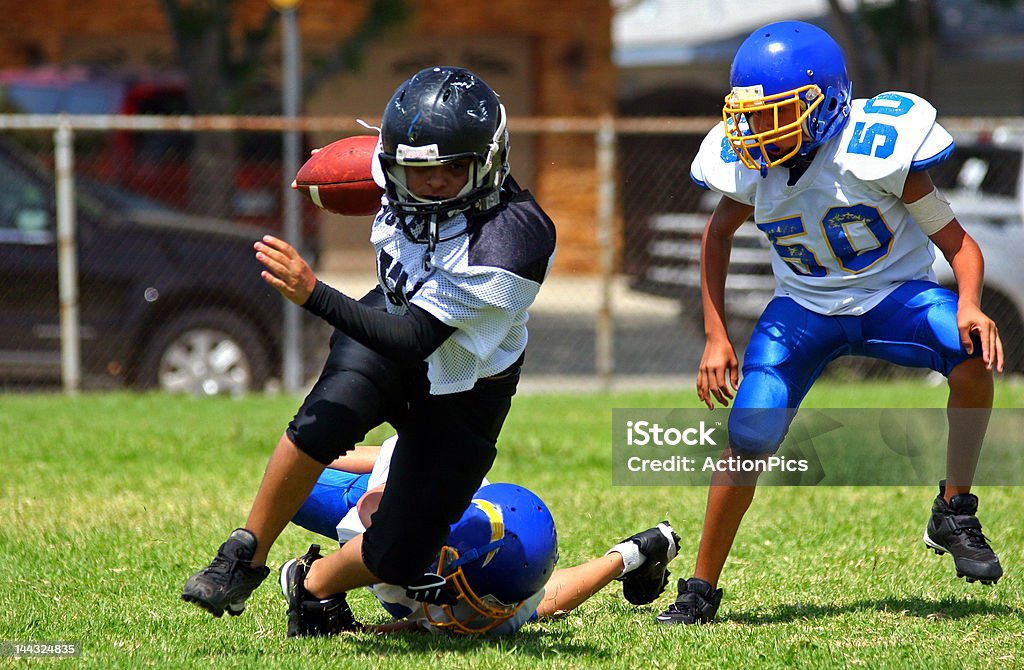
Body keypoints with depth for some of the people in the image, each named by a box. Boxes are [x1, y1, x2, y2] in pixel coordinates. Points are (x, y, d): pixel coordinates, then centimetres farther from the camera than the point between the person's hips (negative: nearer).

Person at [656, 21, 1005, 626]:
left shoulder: (876, 151, -25)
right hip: (805, 308, 3)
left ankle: (955, 515, -15)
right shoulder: (753, 167, -13)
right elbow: (718, 234, 11)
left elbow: (955, 240, -16)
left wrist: (969, 305, -36)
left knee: (972, 354, -33)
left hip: (894, 293, -3)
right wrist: (716, 337, 5)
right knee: (747, 440, -11)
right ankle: (701, 589, 8)